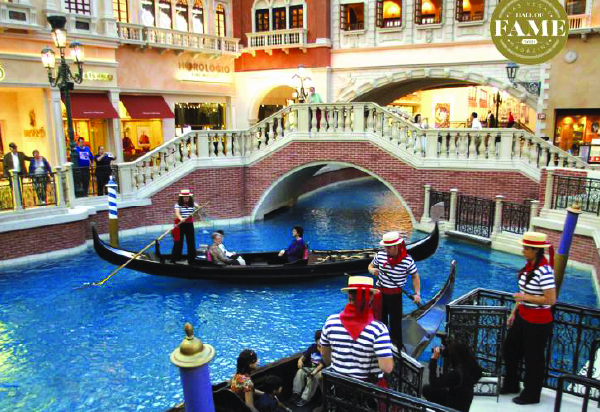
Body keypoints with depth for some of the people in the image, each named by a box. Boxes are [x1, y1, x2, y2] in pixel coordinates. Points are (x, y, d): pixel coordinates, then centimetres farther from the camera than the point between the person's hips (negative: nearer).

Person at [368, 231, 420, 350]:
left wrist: (417, 293, -7)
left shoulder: (407, 260, -16)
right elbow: (370, 266, 8)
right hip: (380, 292, 4)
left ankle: (397, 348, 22)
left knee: (395, 322, 5)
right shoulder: (380, 255, -9)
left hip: (395, 295, -3)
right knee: (380, 320, 18)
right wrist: (373, 270, -15)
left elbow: (415, 276, -2)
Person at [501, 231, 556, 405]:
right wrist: (514, 312, 14)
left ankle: (531, 395, 30)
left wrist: (525, 298, -22)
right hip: (522, 317, 9)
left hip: (537, 322, -9)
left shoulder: (544, 271, -24)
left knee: (533, 359, 9)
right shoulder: (529, 266, 3)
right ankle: (511, 385, 41)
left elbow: (550, 300, -27)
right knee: (510, 350, 20)